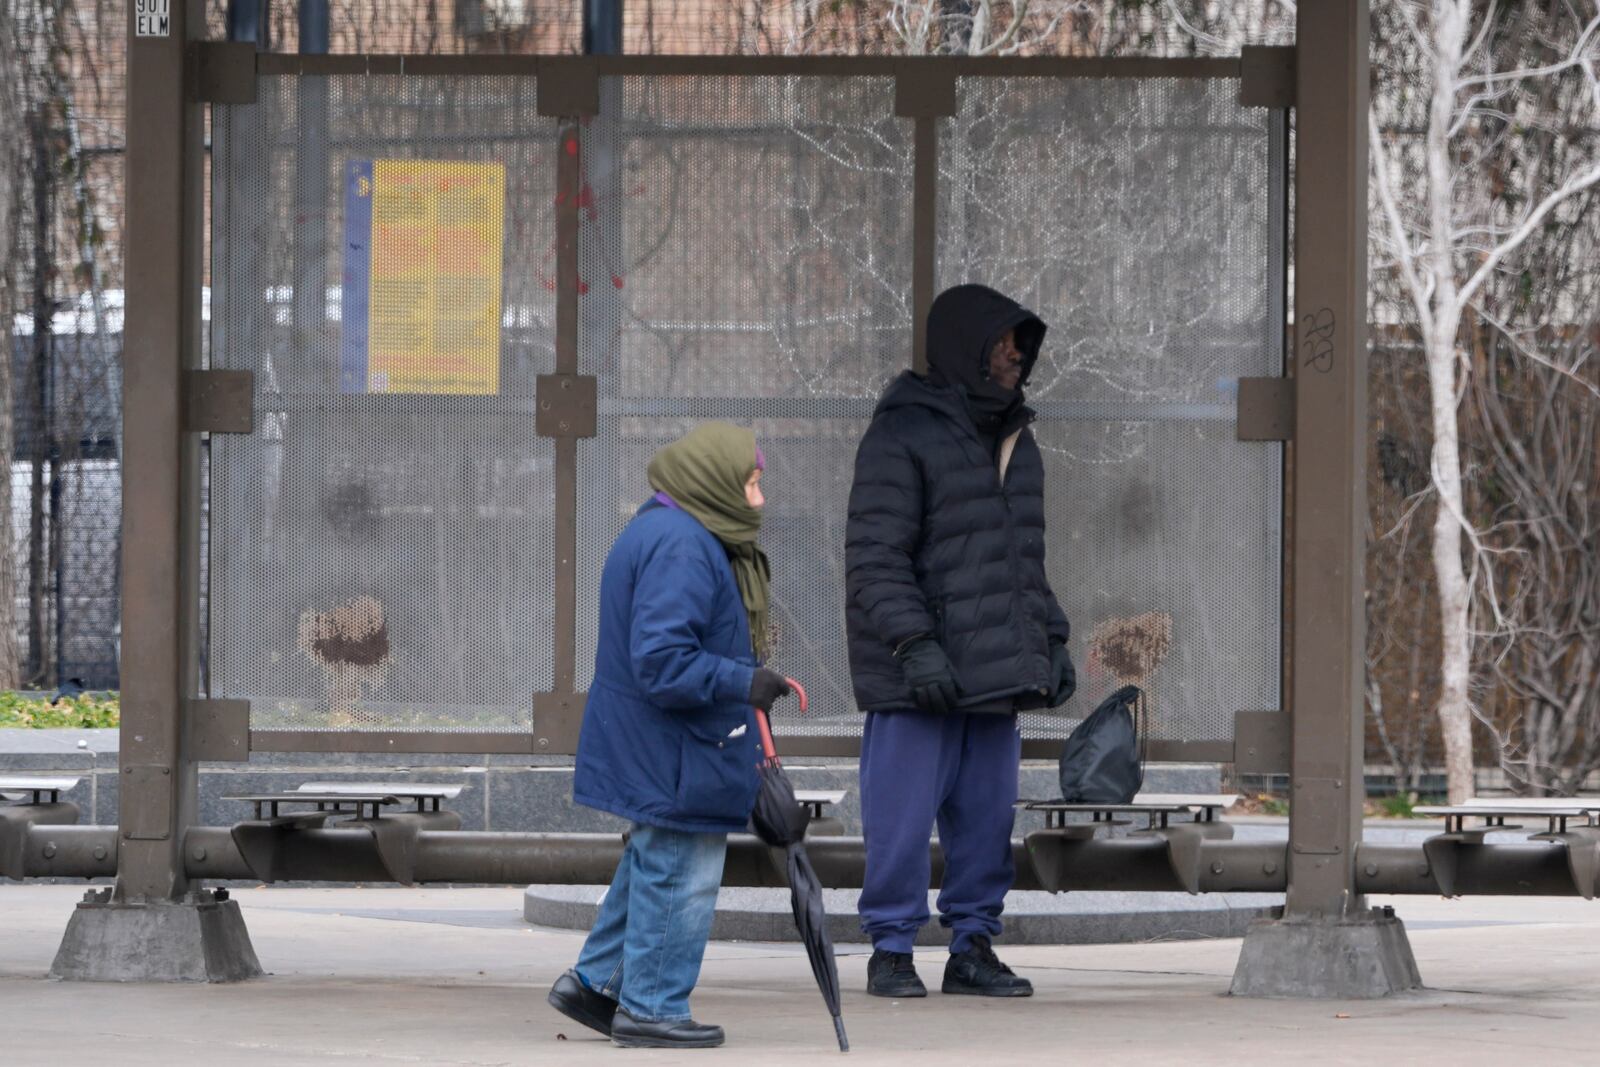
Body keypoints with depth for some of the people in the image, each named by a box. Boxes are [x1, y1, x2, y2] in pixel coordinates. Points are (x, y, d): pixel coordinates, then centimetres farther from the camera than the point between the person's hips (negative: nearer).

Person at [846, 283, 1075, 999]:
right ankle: (891, 952, 3)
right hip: (916, 674, -7)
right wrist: (913, 644, -22)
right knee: (903, 816, -5)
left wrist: (1052, 642, 17)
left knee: (986, 817, 7)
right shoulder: (902, 436, -7)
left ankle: (973, 947, 14)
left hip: (995, 672, 7)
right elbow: (874, 557, -13)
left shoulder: (1016, 443, 18)